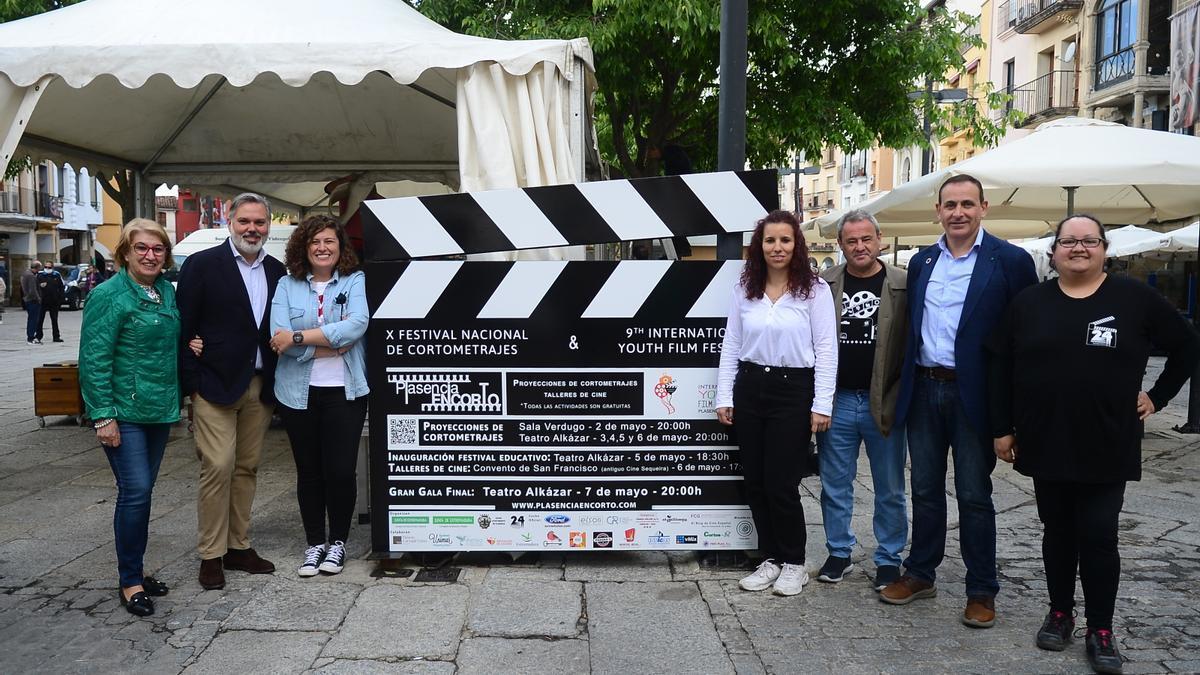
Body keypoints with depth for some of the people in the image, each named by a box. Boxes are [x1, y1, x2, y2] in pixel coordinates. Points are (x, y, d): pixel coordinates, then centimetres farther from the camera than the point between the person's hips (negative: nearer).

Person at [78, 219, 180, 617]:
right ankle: (130, 582, 4)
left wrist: (174, 404, 14)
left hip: (159, 410, 7)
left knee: (142, 490, 13)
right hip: (123, 412, -7)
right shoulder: (109, 296, -10)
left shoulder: (168, 292, 10)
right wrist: (103, 416, -18)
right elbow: (94, 359, -13)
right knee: (136, 490, -9)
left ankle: (134, 571, 24)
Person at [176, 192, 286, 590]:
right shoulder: (202, 265, -4)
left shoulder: (277, 272, 10)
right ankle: (211, 555, 6)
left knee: (247, 468, 11)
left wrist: (277, 383, 5)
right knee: (218, 468, -6)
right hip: (215, 385, -5)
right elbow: (184, 328, -6)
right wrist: (191, 384, -10)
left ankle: (238, 546, 22)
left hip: (260, 388, 5)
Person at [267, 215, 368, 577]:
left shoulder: (355, 281, 2)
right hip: (299, 392, 2)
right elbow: (279, 335, -9)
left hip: (344, 391, -1)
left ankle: (338, 541, 19)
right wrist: (335, 343, -14)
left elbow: (357, 325, -16)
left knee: (341, 471, -1)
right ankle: (315, 543, 25)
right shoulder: (287, 285, 5)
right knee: (309, 471, 10)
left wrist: (299, 337, -18)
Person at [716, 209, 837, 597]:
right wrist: (724, 397, 6)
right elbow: (731, 346, 10)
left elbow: (826, 350, -5)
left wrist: (822, 405, -10)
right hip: (749, 388, 4)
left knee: (781, 483, -2)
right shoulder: (744, 289, 7)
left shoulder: (815, 289, -4)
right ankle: (771, 558, 25)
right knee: (755, 481, 9)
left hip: (793, 390, -4)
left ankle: (794, 563, 18)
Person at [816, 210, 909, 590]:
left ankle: (889, 559, 24)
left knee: (890, 490, 10)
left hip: (884, 404, -1)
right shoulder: (823, 284, 1)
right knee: (835, 486, 12)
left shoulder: (903, 285, -3)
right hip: (836, 402, 2)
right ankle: (839, 554, 26)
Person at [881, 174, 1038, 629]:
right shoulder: (921, 262, 9)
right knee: (925, 490, 14)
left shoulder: (1010, 261, -7)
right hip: (923, 390, 5)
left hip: (972, 395, -4)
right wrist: (905, 387, 9)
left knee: (974, 496, 5)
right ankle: (920, 574, 28)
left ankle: (981, 591, 19)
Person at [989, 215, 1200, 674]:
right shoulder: (1029, 302, 2)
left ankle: (1100, 630, 14)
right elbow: (1001, 367, 4)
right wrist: (1002, 428, 1)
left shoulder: (1134, 297, -1)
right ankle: (1059, 613, 27)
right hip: (1046, 443, 2)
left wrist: (1156, 397, 4)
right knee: (1057, 532, 12)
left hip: (1107, 446, -2)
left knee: (1098, 537, 1)